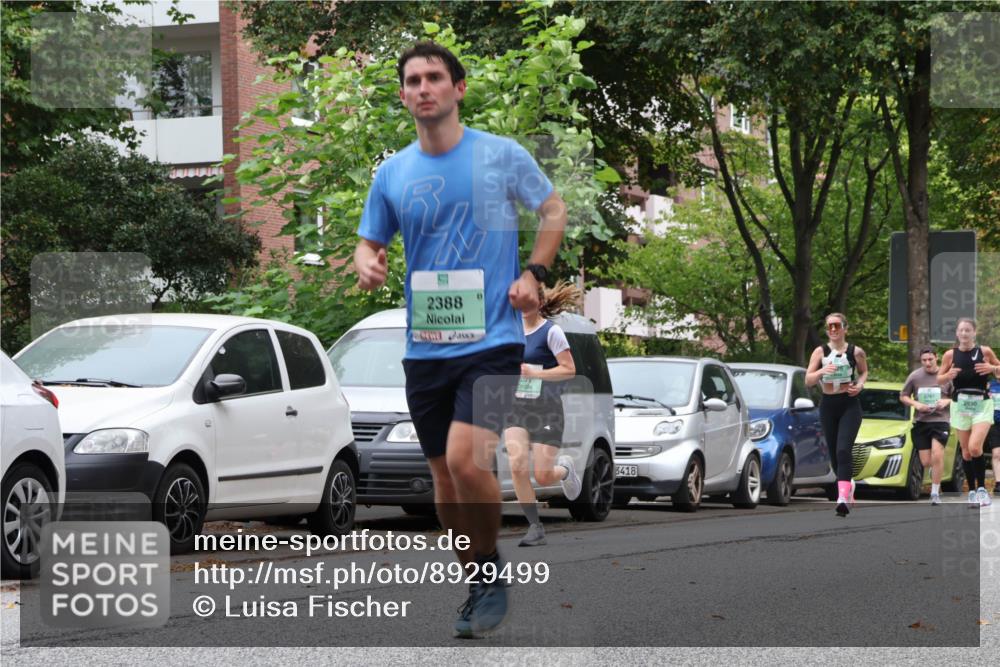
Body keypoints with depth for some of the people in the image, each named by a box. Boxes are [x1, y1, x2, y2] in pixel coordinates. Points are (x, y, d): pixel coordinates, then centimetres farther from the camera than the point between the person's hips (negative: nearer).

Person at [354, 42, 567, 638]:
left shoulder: (502, 154, -2)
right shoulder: (392, 173, 6)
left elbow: (554, 210, 10)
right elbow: (370, 242, 16)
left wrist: (534, 274, -3)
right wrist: (367, 264, -7)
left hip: (491, 338, -4)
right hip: (425, 345, 4)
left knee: (466, 460, -22)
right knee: (445, 481, 9)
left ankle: (493, 566, 1)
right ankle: (479, 586, 27)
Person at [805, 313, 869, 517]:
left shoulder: (856, 352, 0)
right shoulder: (820, 352, 1)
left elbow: (864, 371, 18)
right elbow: (808, 380, -4)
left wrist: (860, 384, -3)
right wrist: (821, 371, -23)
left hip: (850, 405, -3)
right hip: (828, 405, 3)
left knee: (843, 450, -19)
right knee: (834, 453, 10)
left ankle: (843, 498, -28)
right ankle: (848, 485, 39)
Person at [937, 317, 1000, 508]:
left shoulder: (985, 352, -2)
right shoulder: (950, 355, 1)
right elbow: (939, 379, 8)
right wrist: (949, 375, -13)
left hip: (982, 405, -2)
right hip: (960, 405, 2)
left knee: (974, 447, -18)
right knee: (966, 452, 5)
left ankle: (981, 488, -4)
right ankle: (972, 491, 16)